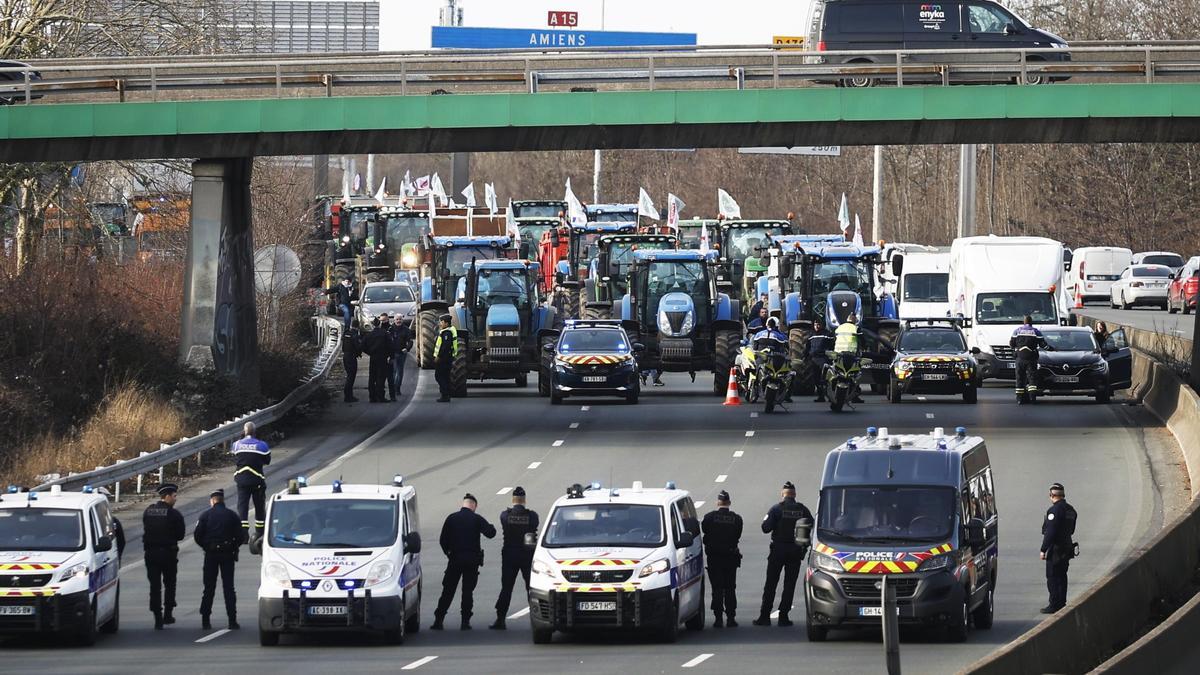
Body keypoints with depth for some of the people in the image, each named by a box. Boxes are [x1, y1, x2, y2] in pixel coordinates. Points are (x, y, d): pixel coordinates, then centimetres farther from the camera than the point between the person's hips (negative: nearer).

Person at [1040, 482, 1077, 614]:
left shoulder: (1054, 510, -18)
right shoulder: (1070, 510, 10)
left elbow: (1050, 532, -21)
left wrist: (1043, 550, -18)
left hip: (1055, 549, -9)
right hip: (1067, 547, 9)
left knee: (1052, 578, -4)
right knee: (1061, 577, 16)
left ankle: (1054, 605, -4)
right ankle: (1061, 603, 20)